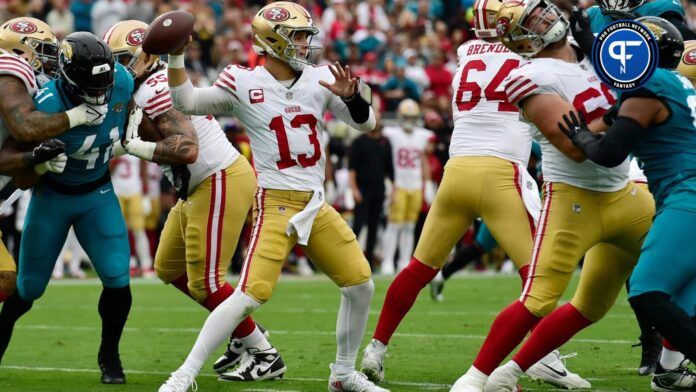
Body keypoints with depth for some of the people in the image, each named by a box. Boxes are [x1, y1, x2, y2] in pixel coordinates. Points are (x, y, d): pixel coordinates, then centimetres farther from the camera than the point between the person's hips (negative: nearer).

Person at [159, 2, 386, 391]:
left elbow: (365, 123, 6)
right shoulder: (244, 83, -6)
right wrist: (175, 58, -16)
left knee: (361, 285, 5)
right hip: (277, 204, -5)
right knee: (252, 294, -17)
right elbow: (186, 102, -5)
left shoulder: (320, 79, 5)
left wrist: (352, 96, -13)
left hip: (317, 205, 5)